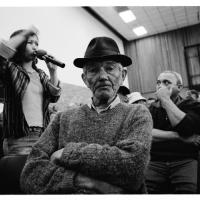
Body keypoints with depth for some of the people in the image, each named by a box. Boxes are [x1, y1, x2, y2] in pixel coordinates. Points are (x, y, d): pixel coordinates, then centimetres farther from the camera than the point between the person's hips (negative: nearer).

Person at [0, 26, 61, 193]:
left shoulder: (40, 74, 16)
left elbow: (54, 97, 6)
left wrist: (53, 71, -5)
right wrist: (24, 34, -10)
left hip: (43, 136, 5)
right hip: (19, 138, -5)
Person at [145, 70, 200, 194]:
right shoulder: (150, 109, 13)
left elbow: (187, 129, -11)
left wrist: (165, 100, -7)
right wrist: (179, 136, -10)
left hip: (185, 161, 0)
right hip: (155, 162, 1)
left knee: (188, 189, -27)